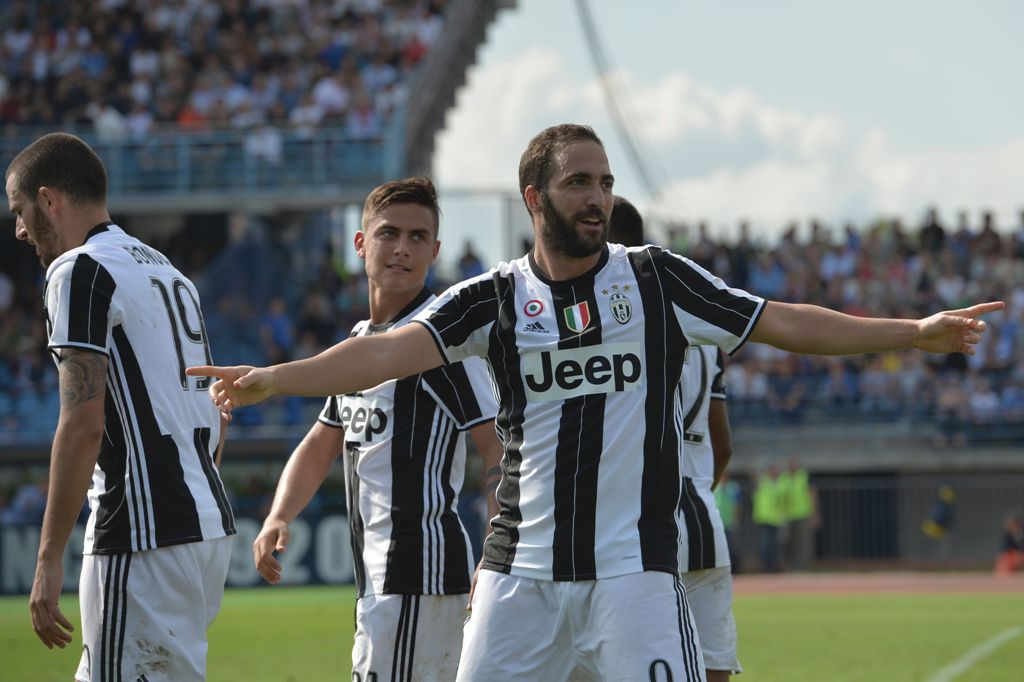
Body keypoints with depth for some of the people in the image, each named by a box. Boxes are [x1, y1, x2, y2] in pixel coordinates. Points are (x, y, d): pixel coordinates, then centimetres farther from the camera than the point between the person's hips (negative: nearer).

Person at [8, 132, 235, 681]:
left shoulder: (80, 272, -8)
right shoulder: (168, 273, 20)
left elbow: (83, 426, -17)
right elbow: (214, 426, 23)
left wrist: (49, 558, -16)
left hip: (145, 536, -10)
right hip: (210, 524, 10)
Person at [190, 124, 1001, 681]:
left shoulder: (658, 279, 3)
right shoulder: (495, 297, 2)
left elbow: (782, 323, 2)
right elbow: (390, 351, -11)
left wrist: (916, 332, -5)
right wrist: (270, 379, -25)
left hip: (633, 566, -1)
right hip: (522, 569, 1)